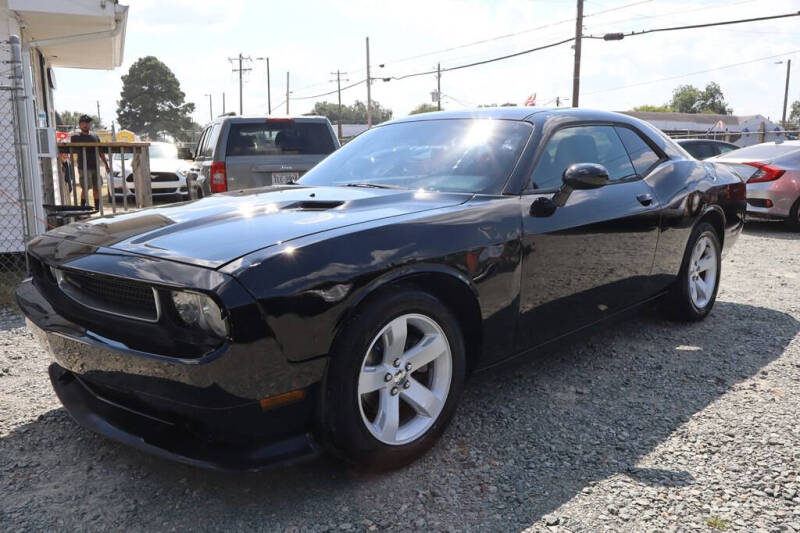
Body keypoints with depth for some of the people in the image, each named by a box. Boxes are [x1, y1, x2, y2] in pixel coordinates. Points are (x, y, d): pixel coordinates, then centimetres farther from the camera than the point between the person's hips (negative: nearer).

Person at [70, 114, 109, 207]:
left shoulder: (95, 137, 14)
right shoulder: (75, 137, 5)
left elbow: (101, 152, 17)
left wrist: (106, 165, 15)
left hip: (95, 166, 4)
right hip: (83, 167, -4)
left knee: (96, 188, 5)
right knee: (85, 188, -10)